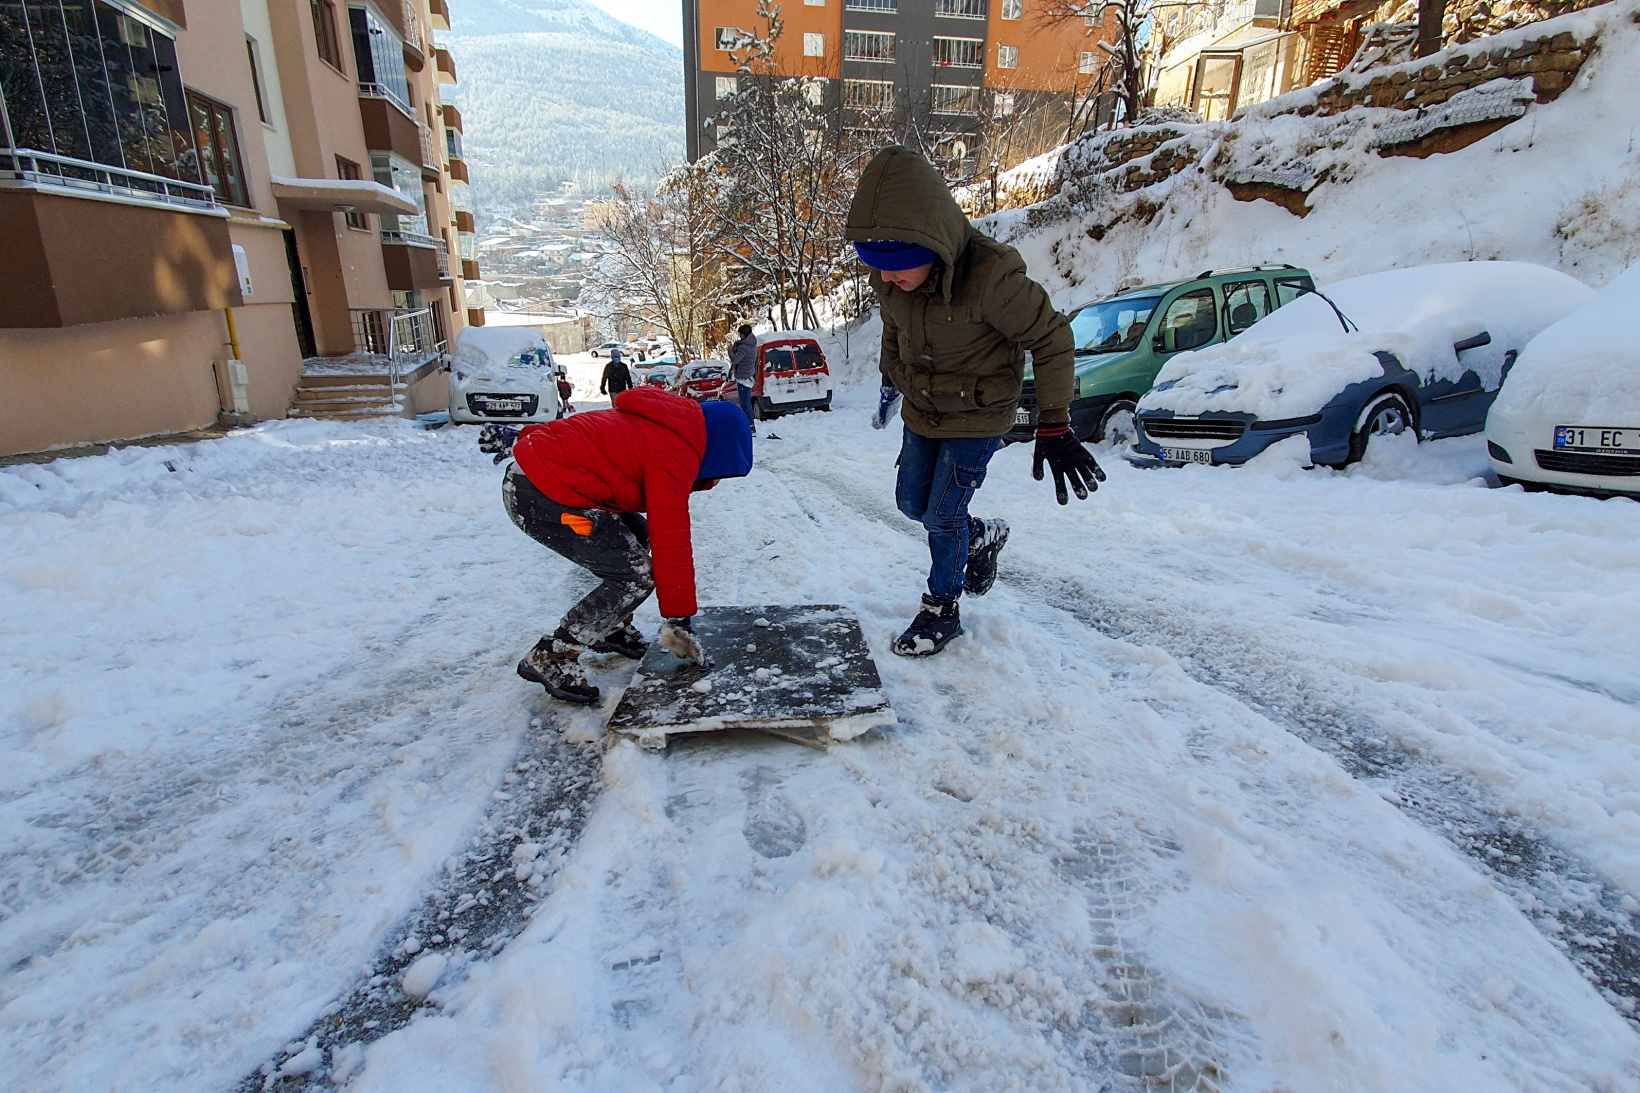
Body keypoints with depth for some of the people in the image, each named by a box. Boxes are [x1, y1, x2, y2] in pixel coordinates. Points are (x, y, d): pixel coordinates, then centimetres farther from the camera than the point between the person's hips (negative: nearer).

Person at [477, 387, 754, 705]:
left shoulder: (669, 425, 14)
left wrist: (520, 438, 22)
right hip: (540, 498, -11)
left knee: (636, 535, 19)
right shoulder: (675, 456, -15)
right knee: (636, 574, -9)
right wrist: (679, 621, -12)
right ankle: (550, 657, -1)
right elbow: (670, 540, -17)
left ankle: (612, 628, 28)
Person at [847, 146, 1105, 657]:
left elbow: (1051, 340, -21)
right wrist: (890, 382, 24)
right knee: (912, 502, 13)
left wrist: (1055, 427, -21)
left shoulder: (990, 275, -32)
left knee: (943, 512, -4)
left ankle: (941, 610, 19)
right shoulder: (890, 278, -14)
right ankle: (983, 537, 41)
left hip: (978, 415, -6)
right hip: (921, 408, 7)